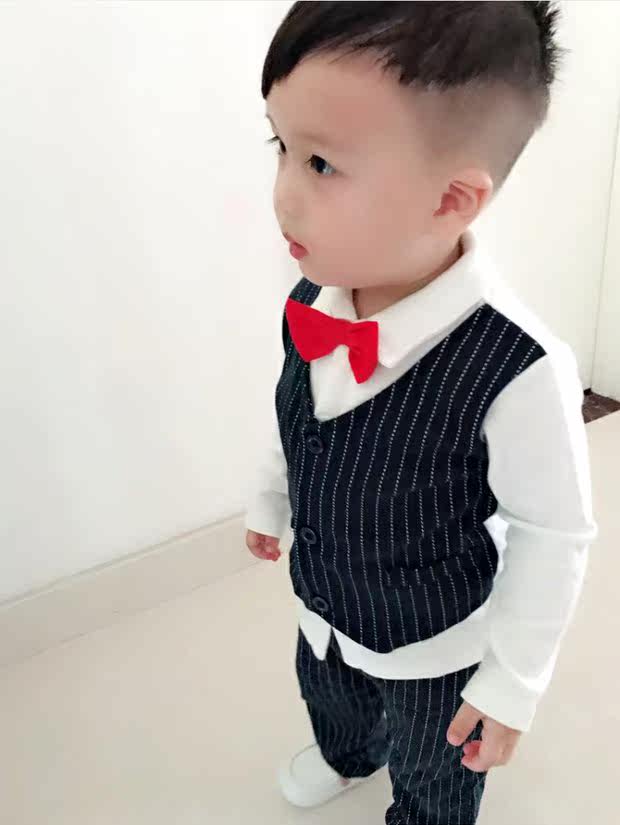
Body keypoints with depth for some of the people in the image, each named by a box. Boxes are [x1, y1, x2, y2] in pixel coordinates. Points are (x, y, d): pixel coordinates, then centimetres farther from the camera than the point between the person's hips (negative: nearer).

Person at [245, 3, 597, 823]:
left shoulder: (518, 372, -37)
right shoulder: (311, 306, -20)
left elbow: (554, 536, -23)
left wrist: (513, 684, -14)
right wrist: (270, 499, 17)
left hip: (432, 646, -5)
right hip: (322, 605, 6)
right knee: (328, 696, 37)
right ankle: (346, 754, 71)